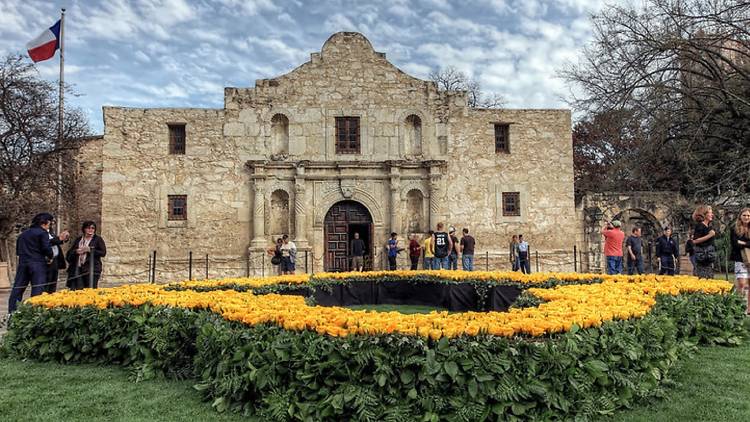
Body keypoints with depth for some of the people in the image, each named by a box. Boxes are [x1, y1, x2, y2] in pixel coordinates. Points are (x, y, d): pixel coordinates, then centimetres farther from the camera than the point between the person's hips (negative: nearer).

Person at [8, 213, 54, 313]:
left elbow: (18, 250, 17)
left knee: (17, 289, 10)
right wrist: (50, 256, 4)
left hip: (22, 263, 6)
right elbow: (46, 248, -12)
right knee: (37, 290, -4)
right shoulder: (43, 233, -5)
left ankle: (12, 312, 12)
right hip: (37, 264, -6)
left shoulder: (23, 233, 16)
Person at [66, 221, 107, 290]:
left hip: (91, 269, -3)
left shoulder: (98, 239, 7)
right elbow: (69, 253, 18)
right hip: (77, 268, 3)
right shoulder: (78, 239, 18)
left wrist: (90, 250, -10)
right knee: (78, 290, -4)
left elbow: (103, 253, -3)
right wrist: (76, 251, -3)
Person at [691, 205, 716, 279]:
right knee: (702, 278, -12)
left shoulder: (709, 226, 15)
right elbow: (695, 241, -20)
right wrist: (709, 235, -20)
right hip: (702, 256, -9)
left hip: (709, 256, 9)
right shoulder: (699, 226, -10)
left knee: (709, 277, 8)